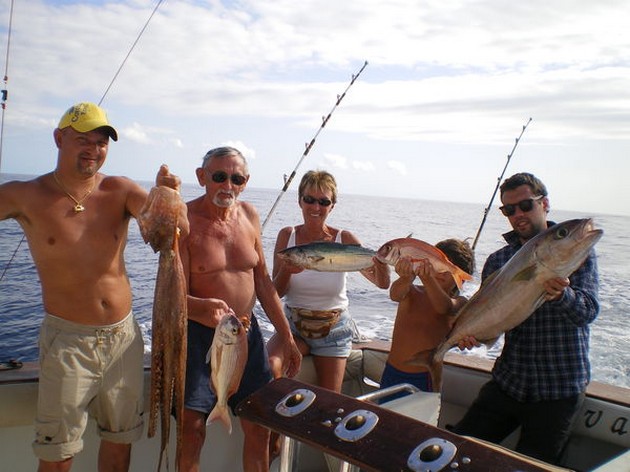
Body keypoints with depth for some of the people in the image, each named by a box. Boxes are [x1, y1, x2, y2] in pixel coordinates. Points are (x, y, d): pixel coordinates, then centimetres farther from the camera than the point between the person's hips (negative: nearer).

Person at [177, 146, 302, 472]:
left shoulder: (249, 215, 3)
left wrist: (286, 337, 10)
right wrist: (202, 308, -38)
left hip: (247, 334, 5)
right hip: (198, 335, -5)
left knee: (259, 428, 11)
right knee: (192, 432, -1)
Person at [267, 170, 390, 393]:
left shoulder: (345, 239, -10)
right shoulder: (287, 235, -7)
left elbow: (382, 283, -15)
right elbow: (276, 292, -8)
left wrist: (382, 262, -36)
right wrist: (286, 271, -29)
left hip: (333, 328, 0)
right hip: (294, 325, 0)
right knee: (269, 367, -28)